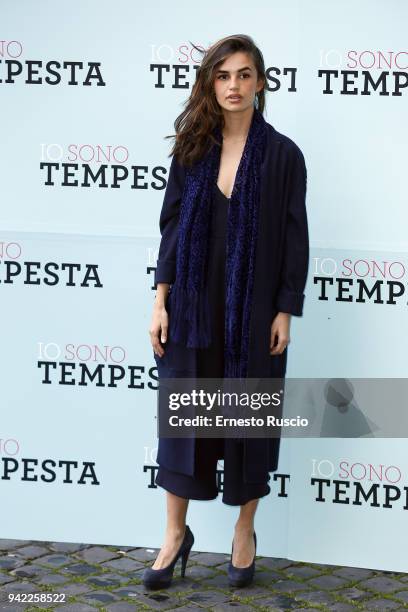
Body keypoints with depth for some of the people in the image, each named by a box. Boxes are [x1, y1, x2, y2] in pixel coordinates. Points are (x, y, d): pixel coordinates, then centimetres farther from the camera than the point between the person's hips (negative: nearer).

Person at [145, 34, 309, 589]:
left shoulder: (282, 154, -4)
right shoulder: (192, 148, 3)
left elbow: (294, 236, -3)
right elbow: (173, 225, 5)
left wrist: (285, 311, -7)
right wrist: (161, 300, -1)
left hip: (254, 308, -2)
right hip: (194, 304, 2)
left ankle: (245, 532, 25)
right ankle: (175, 533, 20)